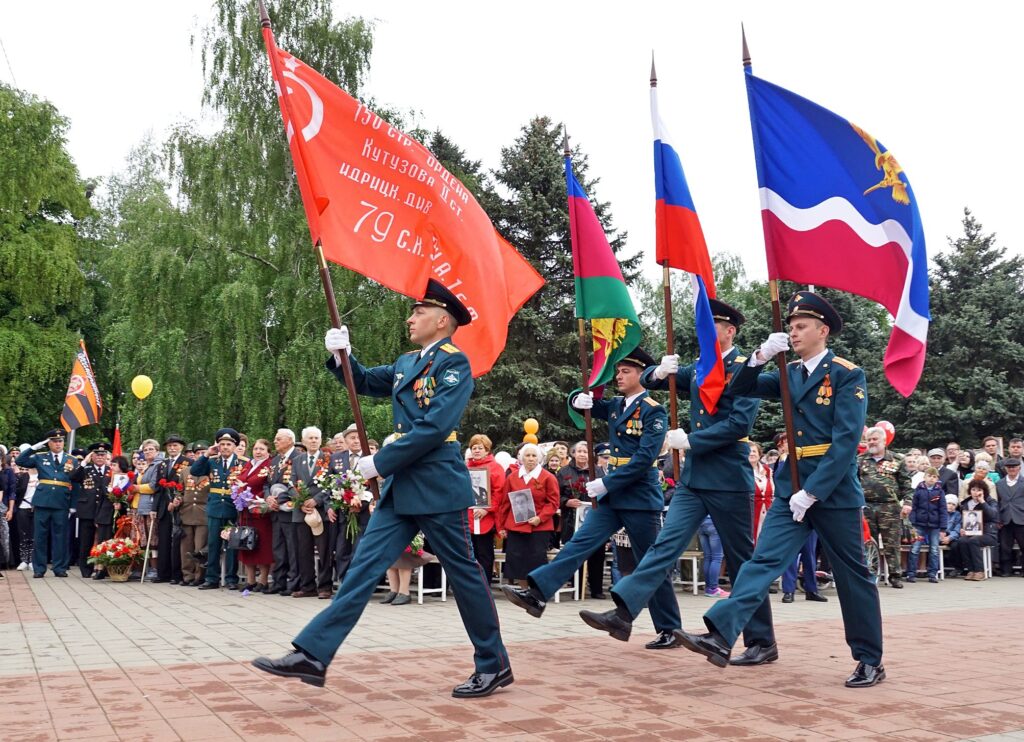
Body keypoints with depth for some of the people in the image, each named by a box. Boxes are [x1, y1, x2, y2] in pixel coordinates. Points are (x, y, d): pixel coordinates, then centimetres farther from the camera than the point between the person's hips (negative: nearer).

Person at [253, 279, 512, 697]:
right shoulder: (406, 363, 16)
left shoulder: (454, 363, -11)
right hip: (401, 488, 8)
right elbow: (364, 382, 29)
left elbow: (434, 427, -20)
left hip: (438, 487, -8)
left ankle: (494, 666, 16)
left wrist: (380, 463, -15)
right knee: (364, 566, 3)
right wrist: (341, 356, 8)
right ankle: (312, 655, 1)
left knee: (463, 573, 2)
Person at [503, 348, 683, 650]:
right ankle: (536, 594, -10)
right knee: (580, 543, -3)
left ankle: (670, 629, 12)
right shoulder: (615, 406, 11)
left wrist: (606, 482, -22)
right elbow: (579, 402, 20)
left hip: (640, 498, -7)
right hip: (612, 496, 7)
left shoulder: (654, 411, -11)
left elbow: (645, 457, -21)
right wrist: (579, 398, -6)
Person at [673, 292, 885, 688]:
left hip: (834, 489, -5)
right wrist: (761, 356, -10)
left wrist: (812, 492, -20)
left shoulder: (848, 375, -8)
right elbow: (740, 388, 9)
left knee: (852, 576, 6)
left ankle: (870, 661, 19)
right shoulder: (790, 374, 12)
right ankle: (721, 636, -20)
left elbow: (846, 442, -16)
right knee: (764, 559, -9)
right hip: (791, 488, 5)